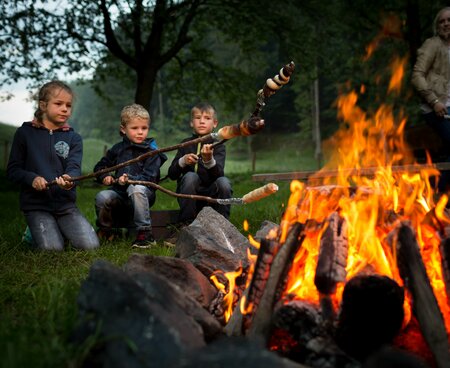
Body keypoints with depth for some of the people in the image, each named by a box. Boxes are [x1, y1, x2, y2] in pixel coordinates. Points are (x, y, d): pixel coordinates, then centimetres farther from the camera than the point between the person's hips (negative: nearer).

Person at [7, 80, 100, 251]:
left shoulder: (73, 138, 7)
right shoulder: (25, 133, 3)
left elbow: (74, 167, -8)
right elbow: (13, 170, 3)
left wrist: (69, 179, -33)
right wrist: (32, 178, -18)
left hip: (66, 203, 2)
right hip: (36, 204, -2)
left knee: (90, 245, -13)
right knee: (52, 248, -22)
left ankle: (60, 229, 17)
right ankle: (36, 231, 13)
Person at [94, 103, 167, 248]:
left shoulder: (152, 152, -1)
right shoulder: (117, 149, 12)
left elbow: (149, 177, -12)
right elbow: (100, 167, 21)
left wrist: (130, 179, -29)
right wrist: (105, 176, -1)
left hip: (143, 195, -3)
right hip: (119, 193, 3)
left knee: (136, 188, -38)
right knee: (102, 197, -27)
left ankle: (145, 234, -31)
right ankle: (105, 231, 3)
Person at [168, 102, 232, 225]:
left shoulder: (218, 146, 1)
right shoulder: (186, 144, 7)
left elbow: (219, 173, -16)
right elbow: (171, 175, 2)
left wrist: (209, 160, -37)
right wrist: (182, 161, -17)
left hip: (211, 195, -1)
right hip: (190, 197, 1)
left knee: (224, 182, -28)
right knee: (190, 176, -27)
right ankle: (186, 223, -17)